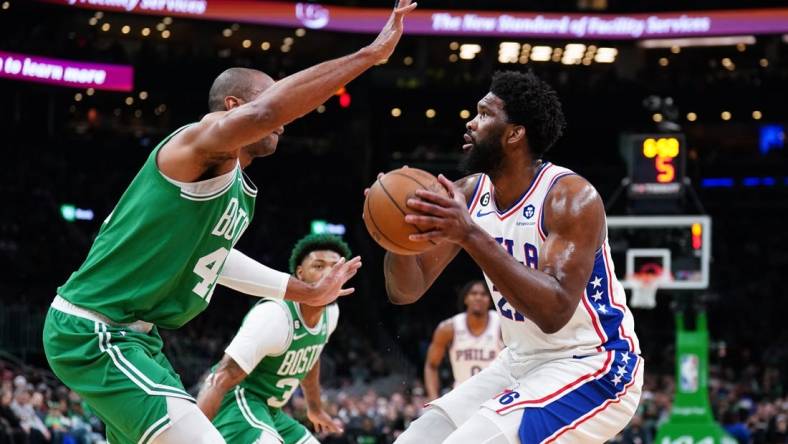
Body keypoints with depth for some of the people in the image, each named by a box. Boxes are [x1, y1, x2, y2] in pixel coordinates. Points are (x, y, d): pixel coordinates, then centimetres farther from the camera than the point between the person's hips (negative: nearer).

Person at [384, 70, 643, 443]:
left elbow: (555, 310, -33)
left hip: (592, 368, -8)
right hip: (522, 363, 8)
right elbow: (405, 291, -1)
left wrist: (471, 235, -39)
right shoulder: (469, 194, 0)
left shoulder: (571, 197, -21)